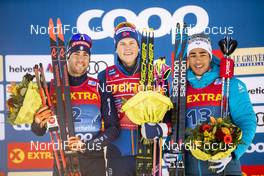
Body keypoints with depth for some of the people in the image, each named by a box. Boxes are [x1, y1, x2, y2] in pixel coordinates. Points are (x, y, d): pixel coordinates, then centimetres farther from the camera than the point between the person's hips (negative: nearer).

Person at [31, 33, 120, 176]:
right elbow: (39, 131, 6)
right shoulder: (51, 88, -1)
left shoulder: (100, 88, -3)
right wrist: (38, 123, -16)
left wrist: (86, 146, -16)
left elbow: (113, 128, -4)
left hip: (94, 160, 0)